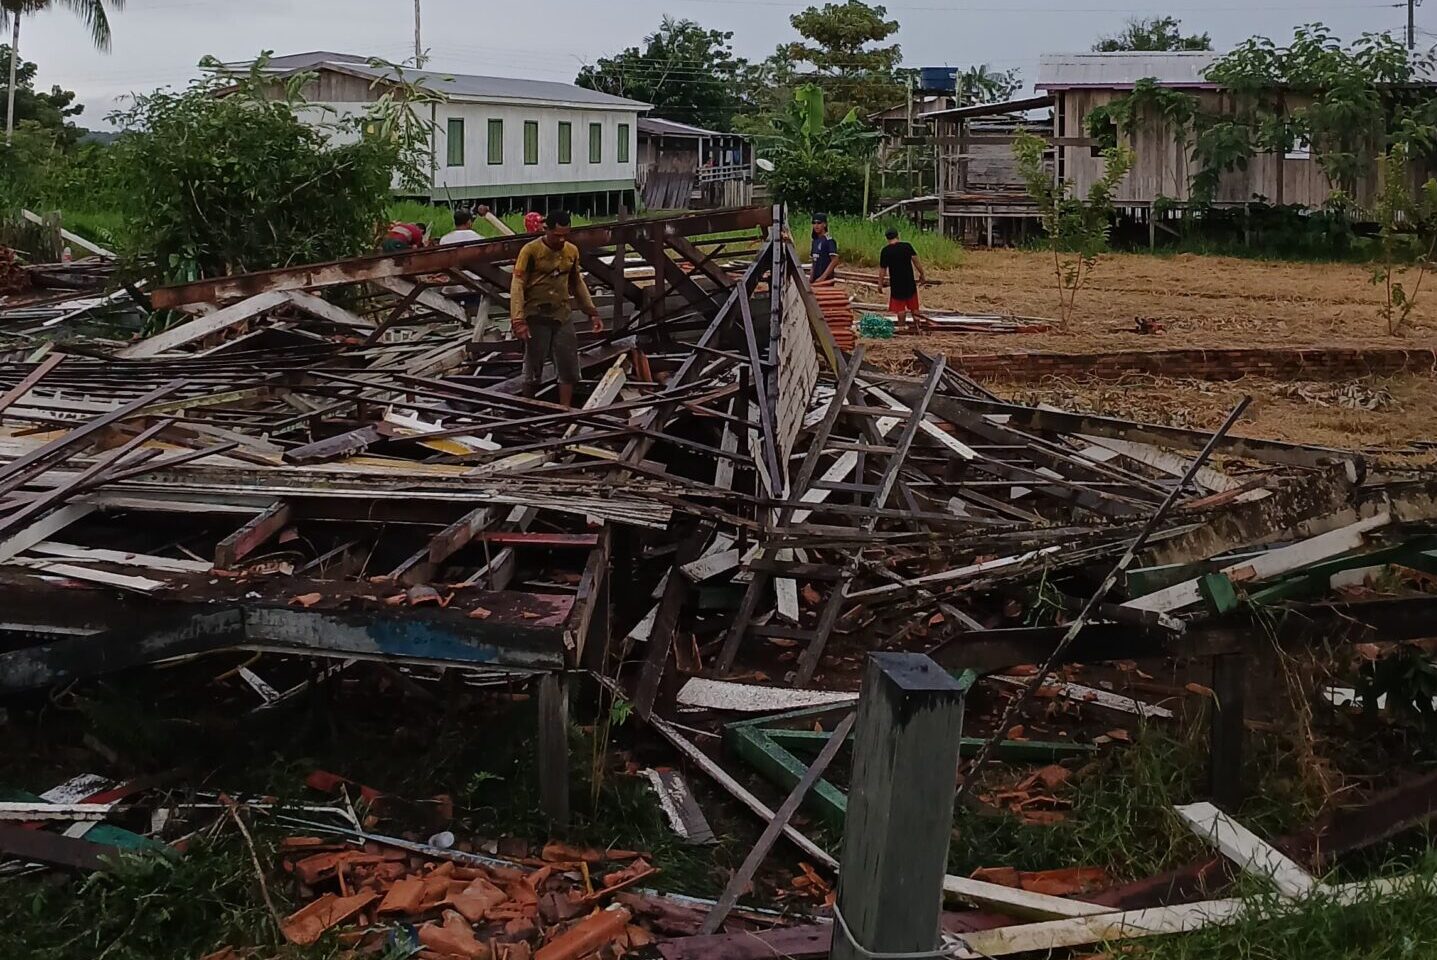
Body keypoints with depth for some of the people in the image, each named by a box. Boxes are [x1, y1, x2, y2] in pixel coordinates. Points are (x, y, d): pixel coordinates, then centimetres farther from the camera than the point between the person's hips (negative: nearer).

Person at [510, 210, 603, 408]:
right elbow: (518, 286, -12)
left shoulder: (572, 251, 7)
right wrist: (519, 320, -20)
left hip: (563, 317, 5)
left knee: (569, 369, 2)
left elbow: (578, 284, 19)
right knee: (533, 369, 3)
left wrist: (592, 312, 14)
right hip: (537, 318, -5)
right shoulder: (531, 250, -10)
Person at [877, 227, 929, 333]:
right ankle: (917, 326, 18)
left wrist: (880, 284, 4)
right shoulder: (907, 246, -2)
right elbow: (916, 260, -5)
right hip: (910, 281, 2)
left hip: (896, 283, -2)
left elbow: (882, 269, -5)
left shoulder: (885, 251, -7)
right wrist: (922, 274, 4)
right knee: (914, 305, 15)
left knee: (900, 307, 5)